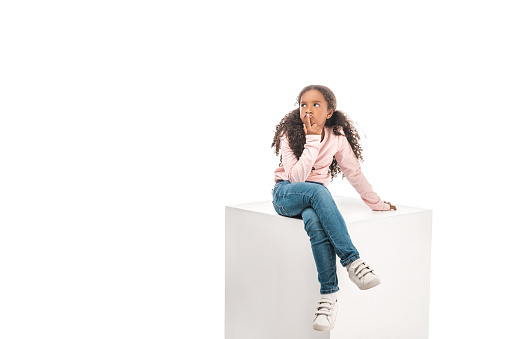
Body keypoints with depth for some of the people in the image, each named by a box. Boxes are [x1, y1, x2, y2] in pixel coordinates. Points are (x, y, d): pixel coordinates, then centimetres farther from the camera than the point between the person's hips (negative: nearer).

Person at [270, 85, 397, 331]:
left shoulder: (336, 137, -2)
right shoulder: (289, 133, -10)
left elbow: (354, 172, 7)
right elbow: (296, 177, -19)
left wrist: (377, 203, 9)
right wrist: (312, 140, -23)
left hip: (315, 196, 2)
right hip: (286, 194, -2)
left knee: (314, 220, -38)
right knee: (317, 191, -39)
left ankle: (328, 295, -37)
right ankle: (352, 262, -41)